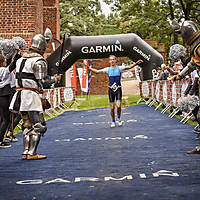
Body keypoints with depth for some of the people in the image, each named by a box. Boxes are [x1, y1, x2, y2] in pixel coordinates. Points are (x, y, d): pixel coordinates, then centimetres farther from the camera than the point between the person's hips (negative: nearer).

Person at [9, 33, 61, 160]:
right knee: (39, 126, -3)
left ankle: (26, 152, 14)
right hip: (31, 95, -8)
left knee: (28, 125, 15)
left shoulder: (21, 59, 16)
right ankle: (32, 153, -8)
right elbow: (42, 80, -13)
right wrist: (55, 79, 1)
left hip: (20, 94, 8)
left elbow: (19, 77, 16)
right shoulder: (39, 61, -10)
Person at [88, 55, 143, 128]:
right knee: (112, 107, 1)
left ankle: (119, 118, 11)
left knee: (118, 106, -15)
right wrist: (90, 68, -2)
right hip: (111, 89, 1)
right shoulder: (107, 69, 6)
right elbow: (97, 71, 8)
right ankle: (113, 122, 17)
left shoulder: (119, 68, 2)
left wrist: (136, 63, -20)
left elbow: (129, 67, -7)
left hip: (118, 89, -1)